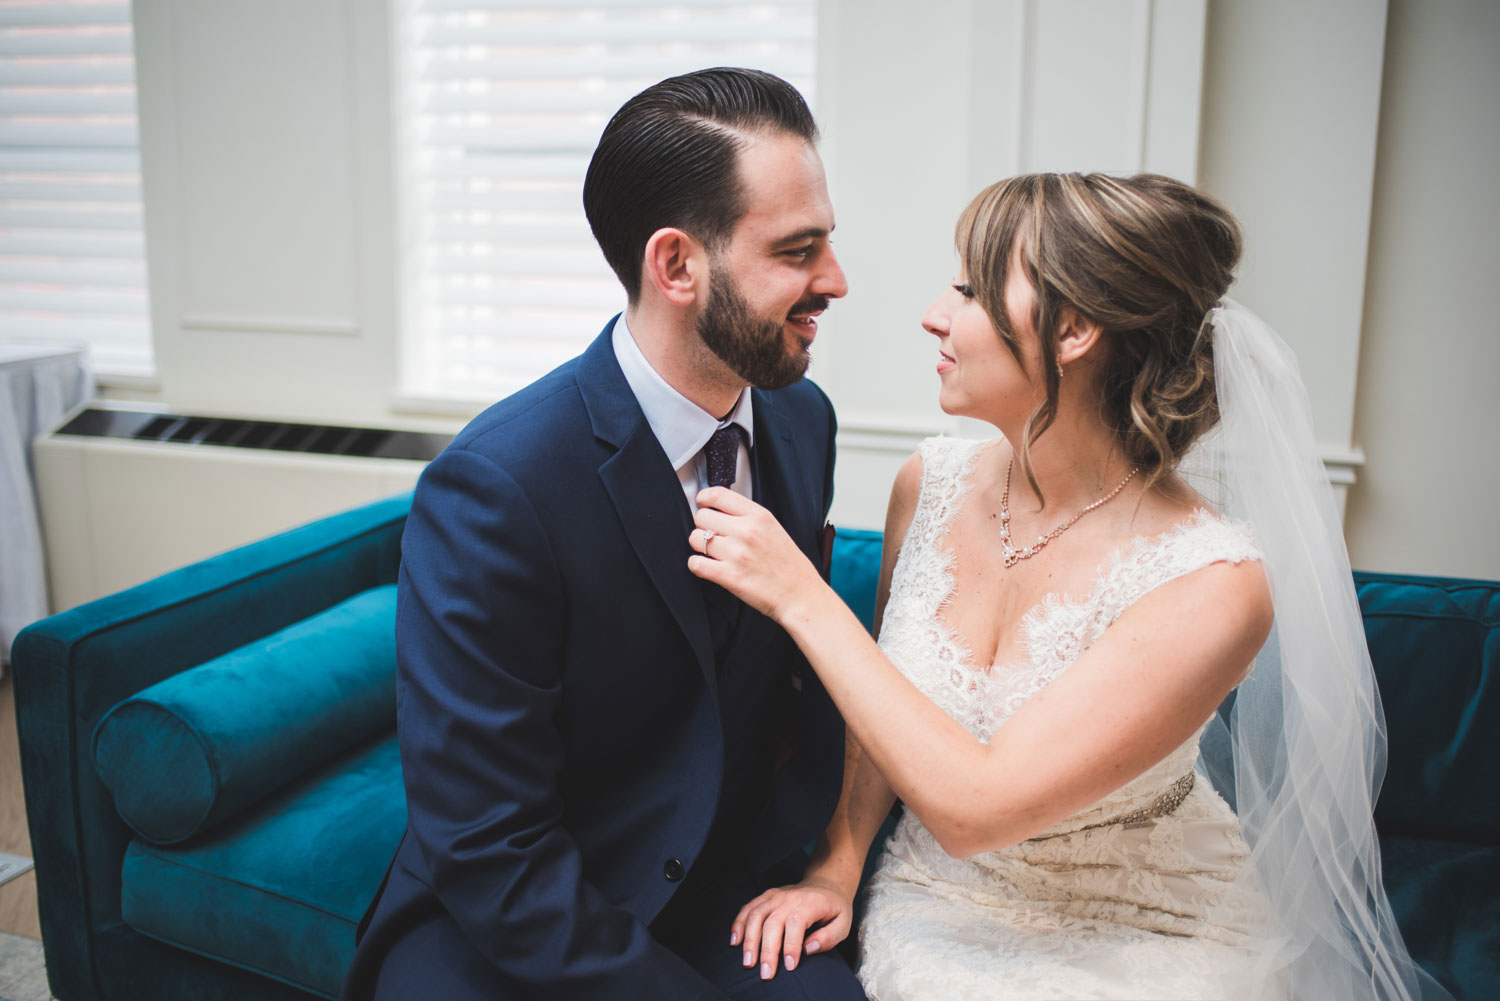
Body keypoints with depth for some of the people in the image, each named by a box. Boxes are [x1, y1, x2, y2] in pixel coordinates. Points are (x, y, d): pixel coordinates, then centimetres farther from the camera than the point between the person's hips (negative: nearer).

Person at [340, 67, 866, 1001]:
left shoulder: (802, 418, -1)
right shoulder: (493, 488, -22)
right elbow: (486, 846, -19)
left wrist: (822, 854, -2)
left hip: (730, 888, 5)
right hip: (505, 919, -4)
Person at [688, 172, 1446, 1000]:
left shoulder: (1210, 587, -25)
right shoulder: (931, 485, -9)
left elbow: (974, 805, -29)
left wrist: (799, 596, -27)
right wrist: (836, 865, -2)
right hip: (935, 919, 2)